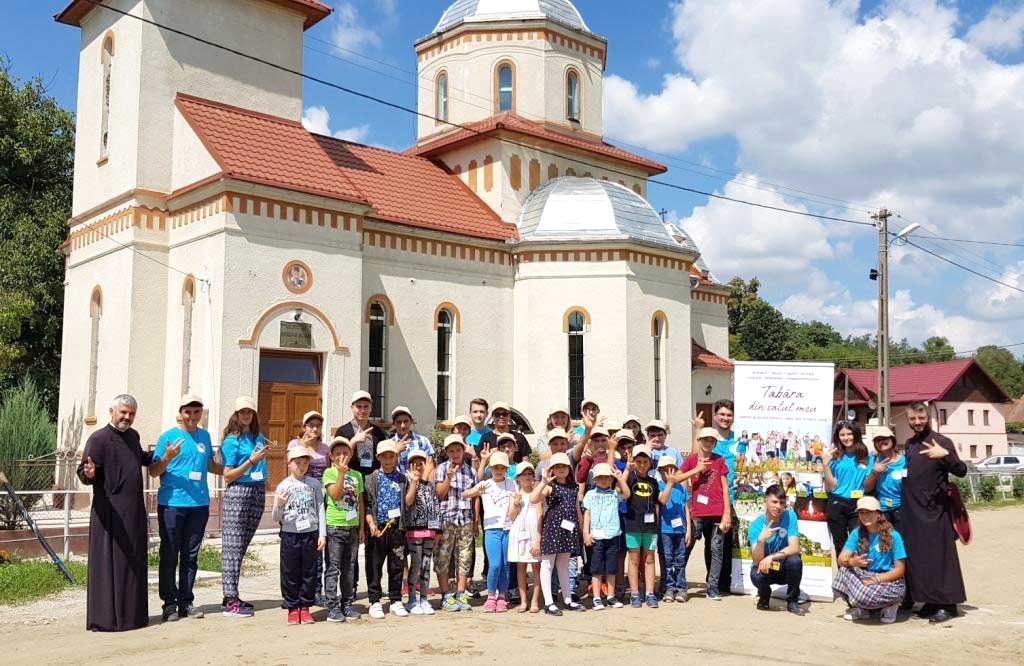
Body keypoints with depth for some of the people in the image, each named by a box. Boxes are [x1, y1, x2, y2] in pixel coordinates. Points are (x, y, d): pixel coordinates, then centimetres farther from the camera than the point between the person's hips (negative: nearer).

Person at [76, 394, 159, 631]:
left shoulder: (133, 436, 14)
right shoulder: (99, 438, -10)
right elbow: (84, 472, -15)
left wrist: (165, 455, 22)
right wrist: (89, 474, -36)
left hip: (135, 512, 8)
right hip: (110, 512, -8)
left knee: (135, 564, 11)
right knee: (110, 565, -5)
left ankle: (132, 615, 20)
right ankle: (106, 618, 1)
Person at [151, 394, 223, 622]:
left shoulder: (204, 436, 13)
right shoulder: (169, 436, -2)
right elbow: (153, 471, -3)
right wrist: (167, 457, -21)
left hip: (199, 503, 4)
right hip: (171, 503, -4)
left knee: (191, 555, 9)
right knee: (170, 554, 1)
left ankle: (186, 601, 16)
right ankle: (169, 602, 9)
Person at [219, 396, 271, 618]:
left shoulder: (258, 437, 13)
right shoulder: (232, 441, -6)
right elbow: (228, 476, -10)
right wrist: (251, 460, -17)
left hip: (258, 492, 7)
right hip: (237, 493, -7)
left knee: (241, 548, 9)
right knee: (232, 547, -6)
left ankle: (232, 596, 14)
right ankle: (230, 601, -5)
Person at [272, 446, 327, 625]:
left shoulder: (314, 484, 3)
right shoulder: (283, 486, -1)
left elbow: (320, 510, 4)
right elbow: (276, 518, 0)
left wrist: (322, 534, 0)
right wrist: (279, 505, -20)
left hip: (310, 534, 1)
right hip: (290, 534, -1)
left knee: (309, 572, 7)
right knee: (290, 573, 5)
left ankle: (305, 607, 18)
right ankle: (292, 608, 17)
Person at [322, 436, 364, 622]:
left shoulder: (357, 475, 10)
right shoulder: (329, 472, -4)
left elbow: (360, 502, 12)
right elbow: (335, 495, -18)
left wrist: (362, 528, 10)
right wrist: (341, 472, -22)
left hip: (352, 527, 5)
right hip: (334, 526, -5)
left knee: (350, 567, 10)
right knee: (333, 568, -2)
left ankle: (348, 603, 19)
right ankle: (333, 606, 3)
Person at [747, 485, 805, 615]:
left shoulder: (790, 516, -13)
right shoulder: (756, 525, -16)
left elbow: (794, 548, -20)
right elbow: (757, 561, -23)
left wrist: (771, 557, -33)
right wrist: (761, 540, -41)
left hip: (784, 568, 1)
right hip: (764, 569, -1)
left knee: (795, 560, -31)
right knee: (756, 575, -33)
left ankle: (792, 601, -5)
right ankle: (764, 597, 6)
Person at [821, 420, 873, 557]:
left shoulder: (867, 457, 4)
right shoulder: (835, 457, 4)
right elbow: (831, 487, -1)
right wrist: (825, 465, -9)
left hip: (858, 506, 0)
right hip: (837, 505, 1)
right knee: (840, 544, 7)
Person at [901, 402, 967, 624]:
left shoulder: (941, 441, -6)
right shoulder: (909, 444, 14)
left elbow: (961, 471, -15)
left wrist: (946, 455, -31)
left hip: (934, 510, -7)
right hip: (911, 510, 7)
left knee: (939, 555, -5)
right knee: (917, 557, 7)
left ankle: (946, 604, 1)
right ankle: (930, 602, 16)